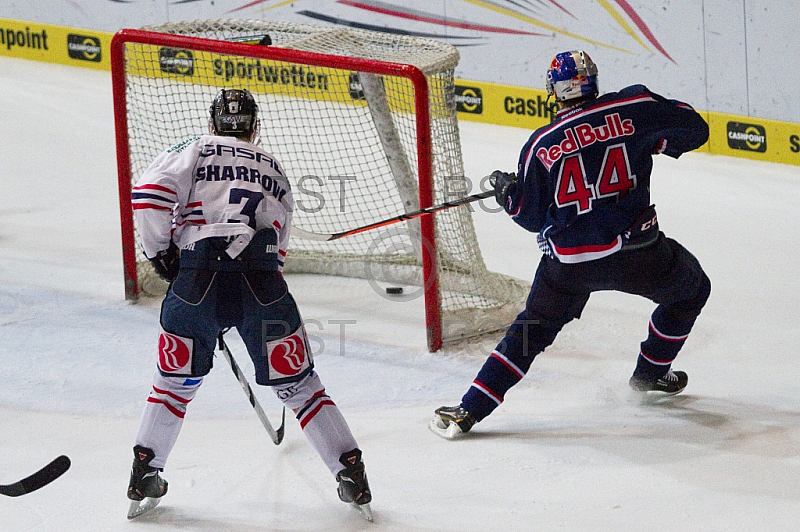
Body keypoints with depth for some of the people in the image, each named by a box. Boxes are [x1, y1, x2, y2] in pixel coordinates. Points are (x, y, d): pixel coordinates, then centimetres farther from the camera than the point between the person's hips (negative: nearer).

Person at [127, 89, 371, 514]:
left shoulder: (193, 152, 15)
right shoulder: (274, 171, 27)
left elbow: (150, 193, -2)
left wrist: (160, 251, 8)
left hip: (197, 277, -1)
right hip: (260, 281, 1)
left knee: (175, 381, 18)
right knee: (298, 383, 12)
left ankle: (144, 474, 18)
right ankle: (351, 472, 10)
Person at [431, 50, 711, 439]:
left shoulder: (540, 146, 4)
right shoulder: (634, 108, -1)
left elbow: (531, 217, 11)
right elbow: (693, 129, 7)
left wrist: (507, 192, 31)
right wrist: (654, 140, 25)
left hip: (568, 261, 1)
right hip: (634, 251, -1)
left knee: (533, 330, 18)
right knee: (691, 288, 27)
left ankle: (469, 411, 10)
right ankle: (650, 374, 39)